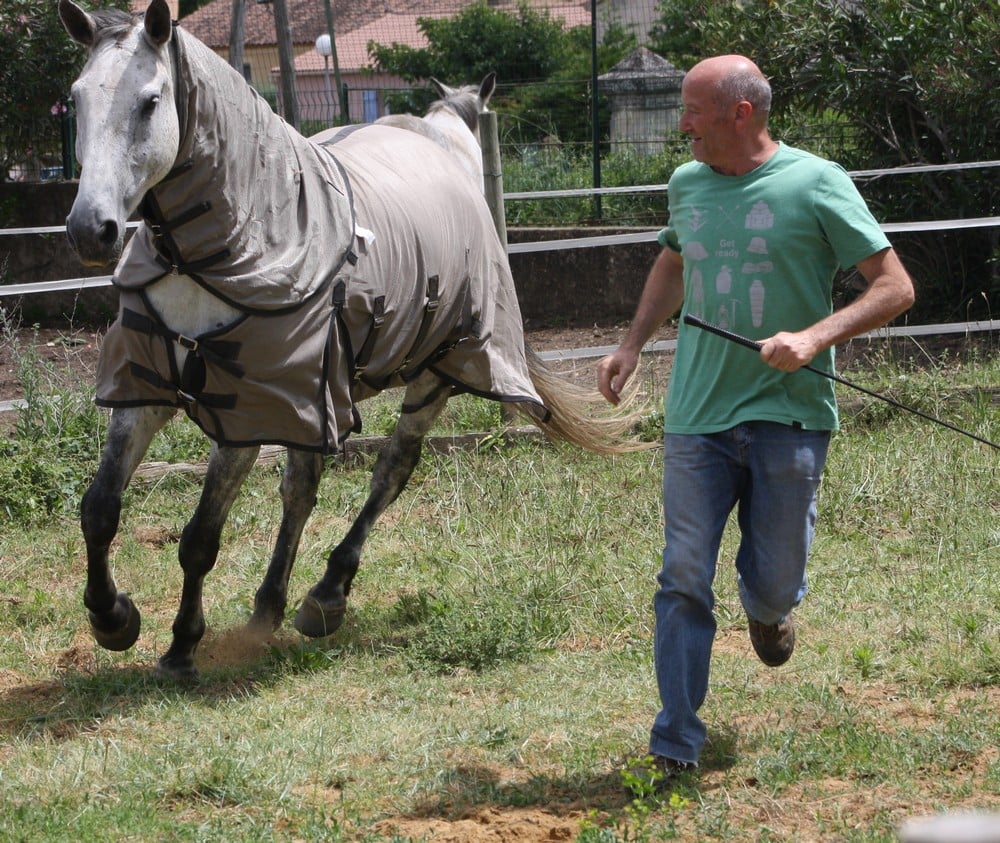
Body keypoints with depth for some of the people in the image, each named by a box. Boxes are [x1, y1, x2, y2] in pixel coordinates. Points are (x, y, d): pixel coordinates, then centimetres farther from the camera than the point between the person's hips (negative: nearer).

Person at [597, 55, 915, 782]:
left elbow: (895, 288, -7)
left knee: (776, 582, 6)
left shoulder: (815, 184, -8)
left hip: (788, 414, -3)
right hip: (697, 416, 3)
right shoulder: (688, 184, 8)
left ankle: (767, 606, 44)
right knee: (685, 579, -2)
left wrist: (815, 337, -20)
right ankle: (674, 749, 3)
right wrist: (632, 347, 20)